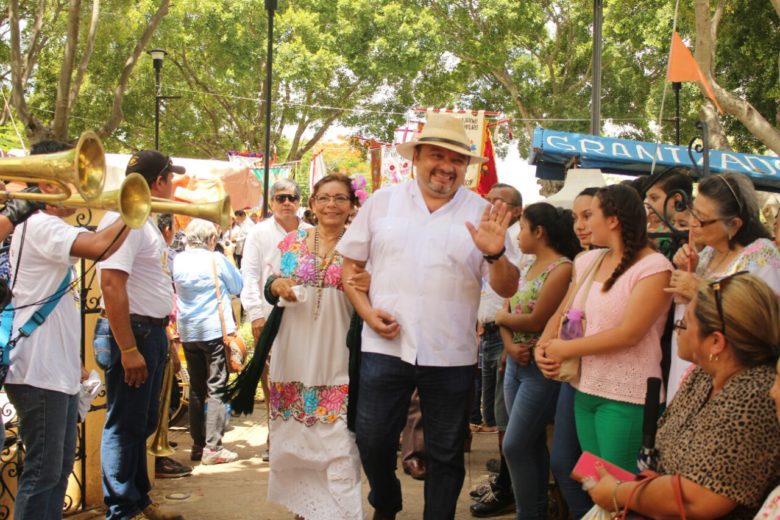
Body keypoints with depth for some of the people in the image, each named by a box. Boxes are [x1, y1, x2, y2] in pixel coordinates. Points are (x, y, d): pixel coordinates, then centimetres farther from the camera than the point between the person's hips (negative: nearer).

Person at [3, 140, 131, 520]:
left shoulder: (53, 228, 18)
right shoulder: (39, 224, -14)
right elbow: (99, 248, -33)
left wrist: (74, 361, 22)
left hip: (58, 369, 10)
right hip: (39, 372, -10)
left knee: (59, 468, 16)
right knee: (42, 471, -4)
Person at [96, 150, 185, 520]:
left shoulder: (145, 221, 15)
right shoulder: (123, 219, -17)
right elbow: (112, 284, -25)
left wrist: (159, 333, 17)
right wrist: (128, 349, -26)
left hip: (152, 332, 10)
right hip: (132, 333, -10)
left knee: (142, 424, 19)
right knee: (125, 426, 0)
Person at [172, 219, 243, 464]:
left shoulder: (178, 260, 2)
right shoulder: (216, 259, -10)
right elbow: (237, 286, 3)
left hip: (187, 332, 5)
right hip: (214, 330, -5)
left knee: (196, 389, 13)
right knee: (216, 389, -1)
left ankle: (198, 445, 16)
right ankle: (212, 448, -5)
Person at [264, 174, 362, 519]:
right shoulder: (292, 242, 7)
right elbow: (271, 287, 13)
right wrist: (278, 286, -10)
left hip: (337, 357, -3)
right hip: (295, 354, 3)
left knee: (337, 440, -6)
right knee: (295, 436, 11)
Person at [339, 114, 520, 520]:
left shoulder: (482, 214, 2)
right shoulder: (382, 202, 5)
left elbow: (507, 289, -1)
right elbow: (350, 263, 10)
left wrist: (495, 254, -21)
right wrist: (366, 310, -5)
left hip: (451, 355, 0)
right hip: (385, 346, 1)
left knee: (446, 454, 10)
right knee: (372, 441, 8)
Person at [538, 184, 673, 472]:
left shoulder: (654, 267, -12)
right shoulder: (587, 261, 9)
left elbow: (628, 334, -18)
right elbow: (563, 313, 16)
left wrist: (566, 349, -11)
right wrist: (543, 347, -4)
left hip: (627, 397, -7)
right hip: (585, 390, 7)